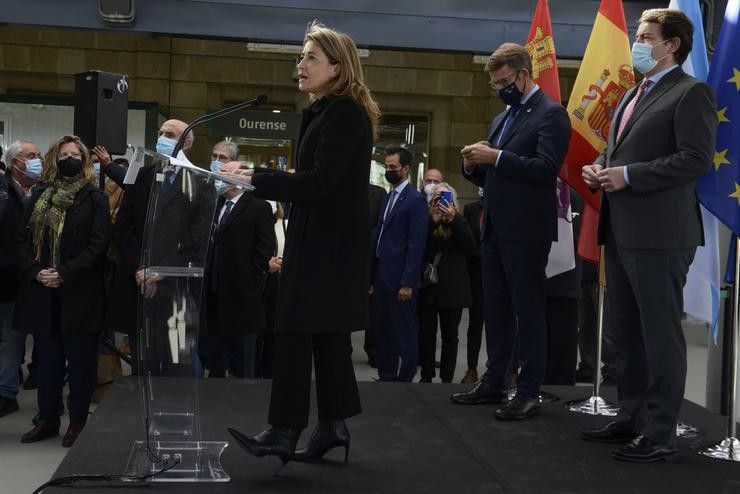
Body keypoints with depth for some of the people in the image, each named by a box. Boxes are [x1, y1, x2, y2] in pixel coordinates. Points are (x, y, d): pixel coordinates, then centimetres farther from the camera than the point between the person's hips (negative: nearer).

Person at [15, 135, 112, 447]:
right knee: (47, 359, 11)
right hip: (42, 291, 4)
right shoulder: (40, 195, 11)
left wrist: (65, 274, -17)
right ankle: (48, 419, 21)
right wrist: (35, 271, -9)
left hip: (80, 293, -4)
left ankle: (78, 422, 13)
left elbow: (99, 244, -9)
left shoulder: (95, 198, -1)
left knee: (80, 360, 2)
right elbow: (23, 238, 7)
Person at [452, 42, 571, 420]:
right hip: (494, 229, 8)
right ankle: (494, 382, 21)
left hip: (526, 231, -8)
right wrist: (473, 164, 1)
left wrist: (496, 157, -20)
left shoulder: (550, 114, -6)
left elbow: (546, 167, -18)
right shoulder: (500, 119, 20)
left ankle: (529, 392, 4)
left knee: (528, 312, -2)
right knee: (496, 311, 13)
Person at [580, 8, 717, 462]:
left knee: (661, 336, -3)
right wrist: (599, 169, 5)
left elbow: (697, 160, -18)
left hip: (660, 234, -9)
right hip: (621, 232, 9)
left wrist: (627, 176, -19)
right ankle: (632, 418, 26)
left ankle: (661, 434, 4)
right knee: (626, 334, 15)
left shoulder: (691, 92, -8)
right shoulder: (633, 96, 20)